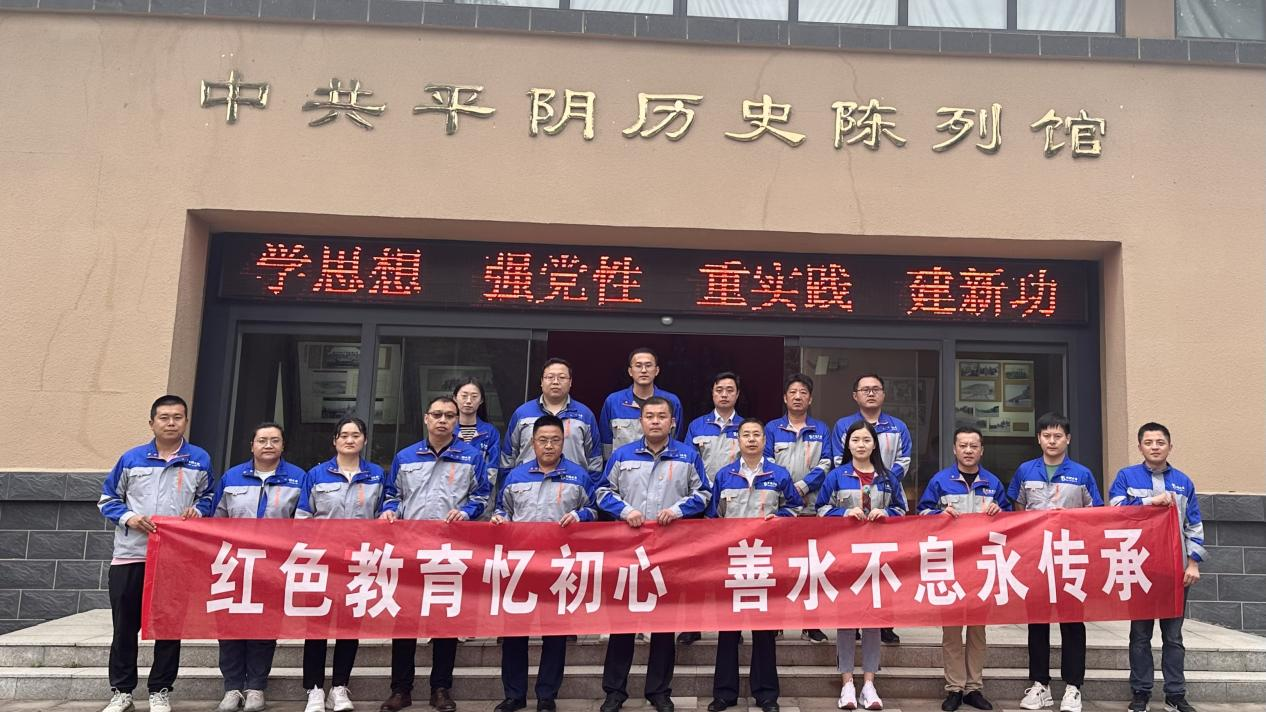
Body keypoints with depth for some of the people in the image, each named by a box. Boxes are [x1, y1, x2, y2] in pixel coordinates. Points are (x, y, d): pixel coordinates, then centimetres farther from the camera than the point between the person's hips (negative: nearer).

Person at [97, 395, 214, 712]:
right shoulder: (131, 458, 5)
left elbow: (208, 498, 12)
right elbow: (108, 499, 10)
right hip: (130, 555, 1)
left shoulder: (200, 459, 4)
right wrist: (127, 518, -8)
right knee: (125, 626, 7)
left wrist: (197, 511, -10)